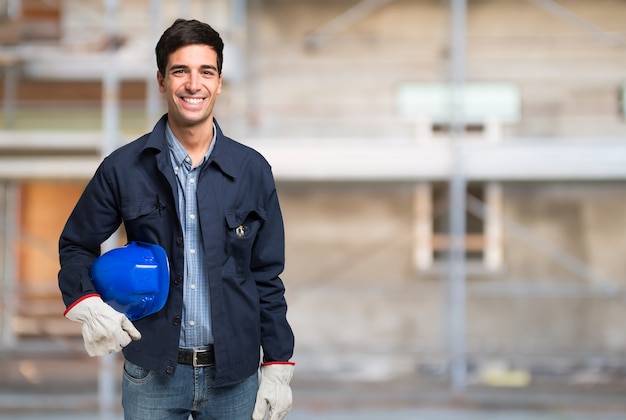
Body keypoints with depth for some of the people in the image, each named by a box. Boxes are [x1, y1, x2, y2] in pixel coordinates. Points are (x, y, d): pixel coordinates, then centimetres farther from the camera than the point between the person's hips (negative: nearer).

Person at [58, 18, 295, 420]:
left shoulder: (252, 171, 1)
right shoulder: (123, 169, -3)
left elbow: (267, 277, 5)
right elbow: (76, 246, 9)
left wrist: (277, 367, 2)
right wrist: (88, 305, -10)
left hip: (234, 376, 1)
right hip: (152, 372, -1)